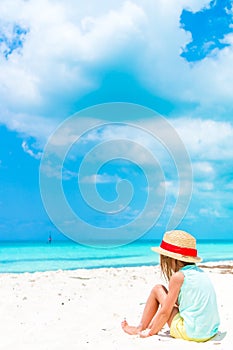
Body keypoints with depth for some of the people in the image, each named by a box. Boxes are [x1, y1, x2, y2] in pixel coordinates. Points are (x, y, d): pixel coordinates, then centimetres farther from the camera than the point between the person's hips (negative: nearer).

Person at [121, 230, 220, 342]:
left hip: (190, 332, -8)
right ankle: (151, 326, 34)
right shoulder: (200, 272, 11)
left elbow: (165, 312, -8)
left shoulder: (178, 276, -12)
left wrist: (150, 332, 7)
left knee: (157, 289, 6)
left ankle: (140, 329, 19)